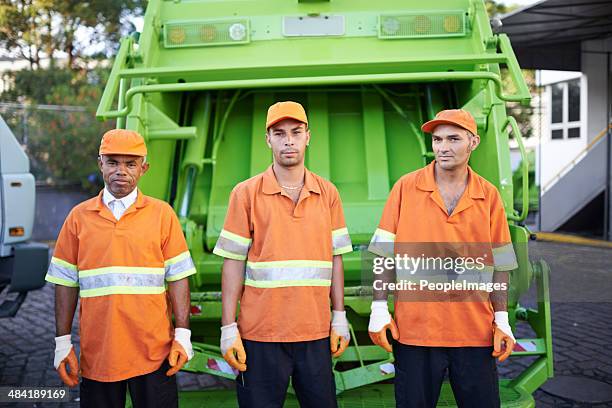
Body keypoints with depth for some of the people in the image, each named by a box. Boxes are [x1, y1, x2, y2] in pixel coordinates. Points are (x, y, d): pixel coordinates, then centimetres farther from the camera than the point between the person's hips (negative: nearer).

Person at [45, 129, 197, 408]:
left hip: (154, 353, -1)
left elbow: (178, 278, 0)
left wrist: (182, 335, -5)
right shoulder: (79, 216, 6)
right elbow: (66, 283, 7)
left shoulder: (162, 213, 2)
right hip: (97, 353, 1)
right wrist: (63, 342, 3)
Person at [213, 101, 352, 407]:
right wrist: (228, 328, -6)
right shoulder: (246, 194, -2)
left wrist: (340, 317, 5)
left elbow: (335, 258, 9)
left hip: (316, 335, 3)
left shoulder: (327, 193, 7)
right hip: (260, 335, -2)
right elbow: (233, 264, -3)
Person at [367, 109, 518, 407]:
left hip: (475, 332, 1)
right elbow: (386, 254, 1)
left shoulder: (489, 195, 3)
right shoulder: (406, 187, -1)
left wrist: (501, 320, 2)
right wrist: (379, 309, -4)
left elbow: (499, 263, 7)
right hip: (414, 328, -1)